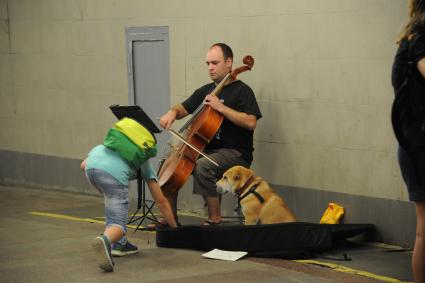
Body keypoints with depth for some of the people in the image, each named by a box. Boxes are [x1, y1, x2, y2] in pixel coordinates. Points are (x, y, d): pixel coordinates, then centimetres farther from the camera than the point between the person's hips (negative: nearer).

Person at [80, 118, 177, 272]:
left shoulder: (106, 145, 44)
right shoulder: (144, 162, 36)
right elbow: (161, 201, 37)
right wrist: (174, 228, 48)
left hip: (91, 166, 4)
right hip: (114, 172, -4)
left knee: (113, 200, 34)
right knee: (118, 224, -1)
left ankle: (119, 244, 23)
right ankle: (105, 240, -37)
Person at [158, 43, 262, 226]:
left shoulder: (241, 91, -7)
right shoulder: (205, 91, 15)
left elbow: (250, 122, -21)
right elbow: (183, 109, 19)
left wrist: (221, 107, -23)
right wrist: (172, 112, -5)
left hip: (235, 153, -8)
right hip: (208, 149, 8)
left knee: (202, 167, -34)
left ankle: (215, 219, -23)